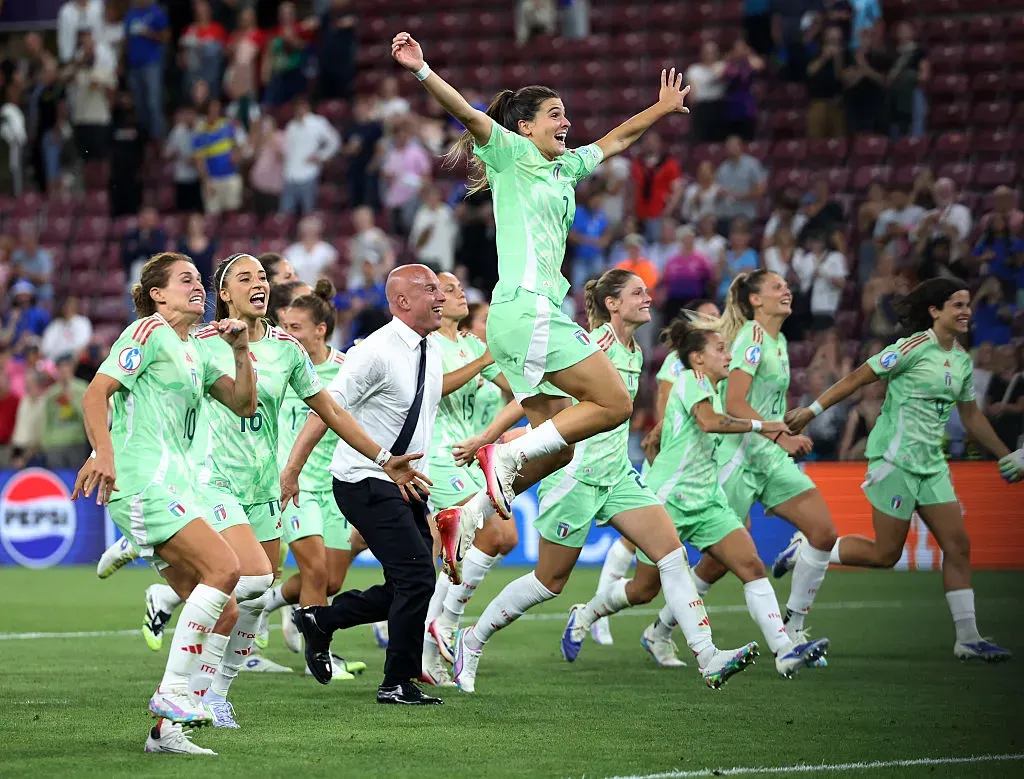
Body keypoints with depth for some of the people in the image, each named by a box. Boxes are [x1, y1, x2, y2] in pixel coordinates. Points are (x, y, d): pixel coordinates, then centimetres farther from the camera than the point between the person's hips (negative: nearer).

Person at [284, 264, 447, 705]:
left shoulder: (432, 350, 7)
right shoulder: (377, 351, -18)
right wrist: (292, 470, -21)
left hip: (403, 482, 9)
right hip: (366, 483, -9)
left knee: (411, 585, 7)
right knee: (417, 576, -13)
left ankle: (320, 620, 22)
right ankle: (397, 684, -1)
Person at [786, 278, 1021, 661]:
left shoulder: (962, 360, 11)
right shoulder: (914, 348, -12)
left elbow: (971, 415, 23)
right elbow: (858, 378, -9)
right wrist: (812, 410, -10)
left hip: (931, 464, 7)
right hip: (895, 456, -7)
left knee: (958, 546, -1)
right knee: (885, 554, -6)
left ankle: (968, 639, 1)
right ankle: (808, 551, 14)